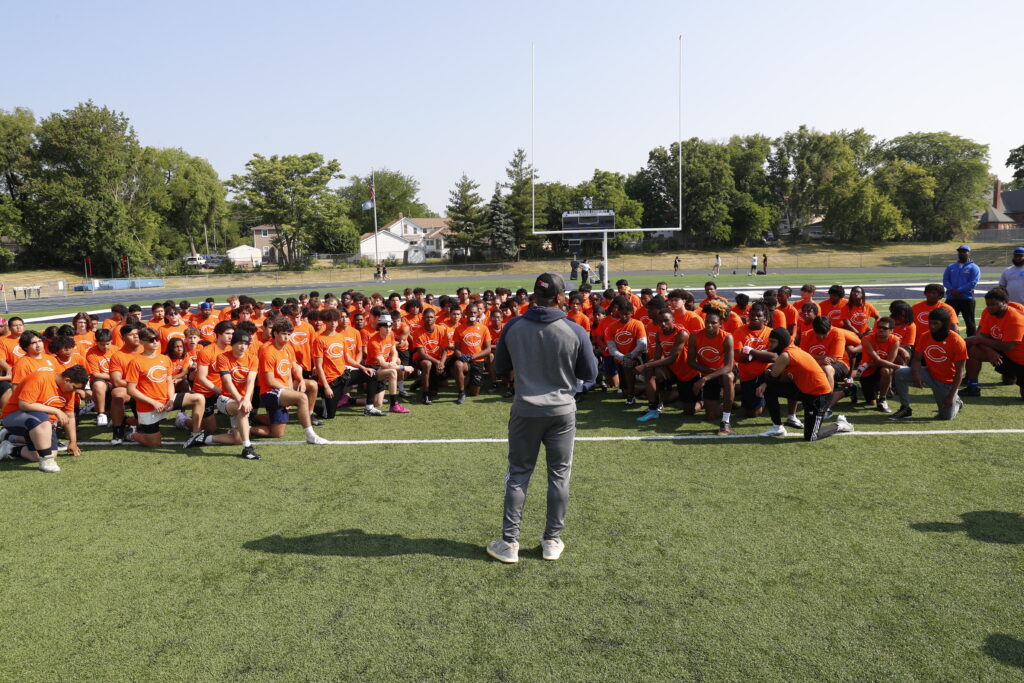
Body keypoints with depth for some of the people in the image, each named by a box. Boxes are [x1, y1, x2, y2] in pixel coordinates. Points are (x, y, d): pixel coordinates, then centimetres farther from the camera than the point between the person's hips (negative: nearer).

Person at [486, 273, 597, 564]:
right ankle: (552, 541, 22)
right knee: (559, 475, 13)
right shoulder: (575, 332, -12)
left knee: (518, 475, 11)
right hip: (562, 412, -1)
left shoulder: (513, 327, -7)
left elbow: (500, 368, 6)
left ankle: (509, 543, 16)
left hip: (525, 412, 1)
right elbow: (590, 374, -2)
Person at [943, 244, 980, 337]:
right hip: (951, 299, 4)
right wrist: (952, 290, -13)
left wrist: (958, 291, -18)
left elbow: (973, 283, -11)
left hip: (967, 299, -4)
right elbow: (945, 280, 5)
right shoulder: (950, 267, 14)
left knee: (969, 322, 3)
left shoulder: (973, 267, 1)